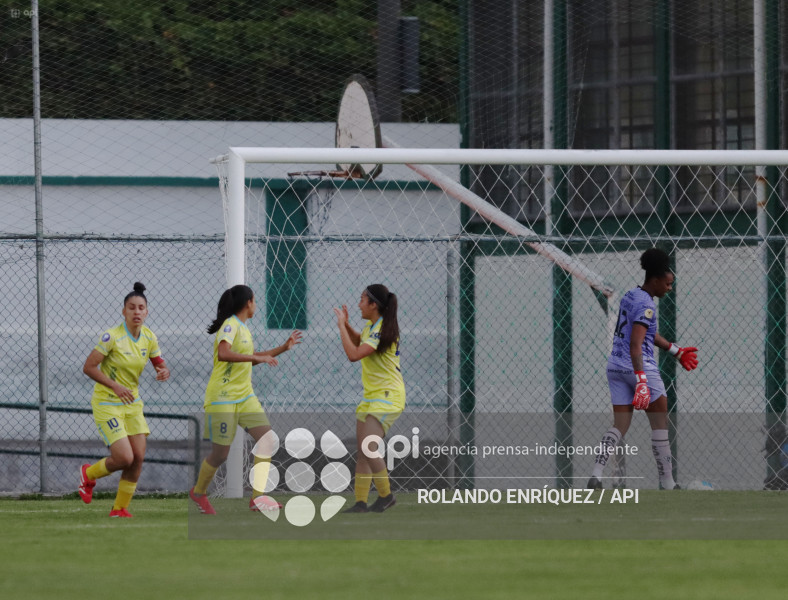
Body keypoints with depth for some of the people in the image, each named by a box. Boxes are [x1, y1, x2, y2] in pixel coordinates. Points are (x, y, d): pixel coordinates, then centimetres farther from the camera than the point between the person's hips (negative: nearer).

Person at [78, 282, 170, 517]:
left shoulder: (149, 337, 0)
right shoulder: (112, 336, -18)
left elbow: (160, 363, 11)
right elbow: (88, 367, -17)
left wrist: (164, 371, -14)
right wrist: (115, 386, -26)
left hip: (132, 403, 6)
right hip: (107, 403, -6)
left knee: (138, 458, -1)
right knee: (125, 458, -15)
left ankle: (120, 508, 15)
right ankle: (89, 473, 17)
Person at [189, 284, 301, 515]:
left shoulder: (242, 327, 14)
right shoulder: (230, 325, -14)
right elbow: (223, 354, -32)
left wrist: (283, 347, 29)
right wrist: (258, 357, -33)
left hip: (245, 396, 9)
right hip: (222, 398, -9)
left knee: (267, 439, -6)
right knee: (220, 454, -2)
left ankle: (258, 495, -4)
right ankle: (199, 492, 23)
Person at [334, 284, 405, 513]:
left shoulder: (382, 330, -20)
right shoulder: (371, 327, 10)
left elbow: (354, 354, -28)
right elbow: (358, 341, 32)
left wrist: (342, 326, -19)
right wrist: (346, 324, 14)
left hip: (387, 395, -10)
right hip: (372, 396, 10)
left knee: (369, 447, -20)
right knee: (362, 451, 5)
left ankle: (386, 495, -8)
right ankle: (361, 501, 5)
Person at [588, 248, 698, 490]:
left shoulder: (629, 297, 13)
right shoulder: (645, 304, -16)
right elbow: (636, 344, -26)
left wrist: (676, 351, 34)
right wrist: (641, 381, -34)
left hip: (615, 367, 8)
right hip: (640, 368, -8)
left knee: (620, 425, 6)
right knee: (660, 424, 6)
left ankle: (596, 474, -12)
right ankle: (667, 483, 11)